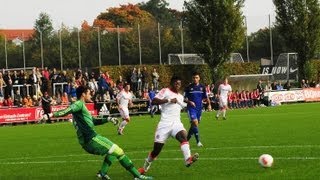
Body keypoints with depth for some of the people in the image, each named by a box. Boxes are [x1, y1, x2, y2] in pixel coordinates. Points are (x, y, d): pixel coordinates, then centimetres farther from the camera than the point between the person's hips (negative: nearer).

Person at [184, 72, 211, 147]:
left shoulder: (202, 87, 6)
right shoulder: (189, 87, -3)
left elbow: (205, 97, 14)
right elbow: (184, 98, -1)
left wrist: (209, 104, -2)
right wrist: (189, 102, -20)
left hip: (199, 108, 5)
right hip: (191, 108, -4)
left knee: (194, 125, 11)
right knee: (195, 123, -18)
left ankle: (187, 139, 27)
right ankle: (198, 141, -15)